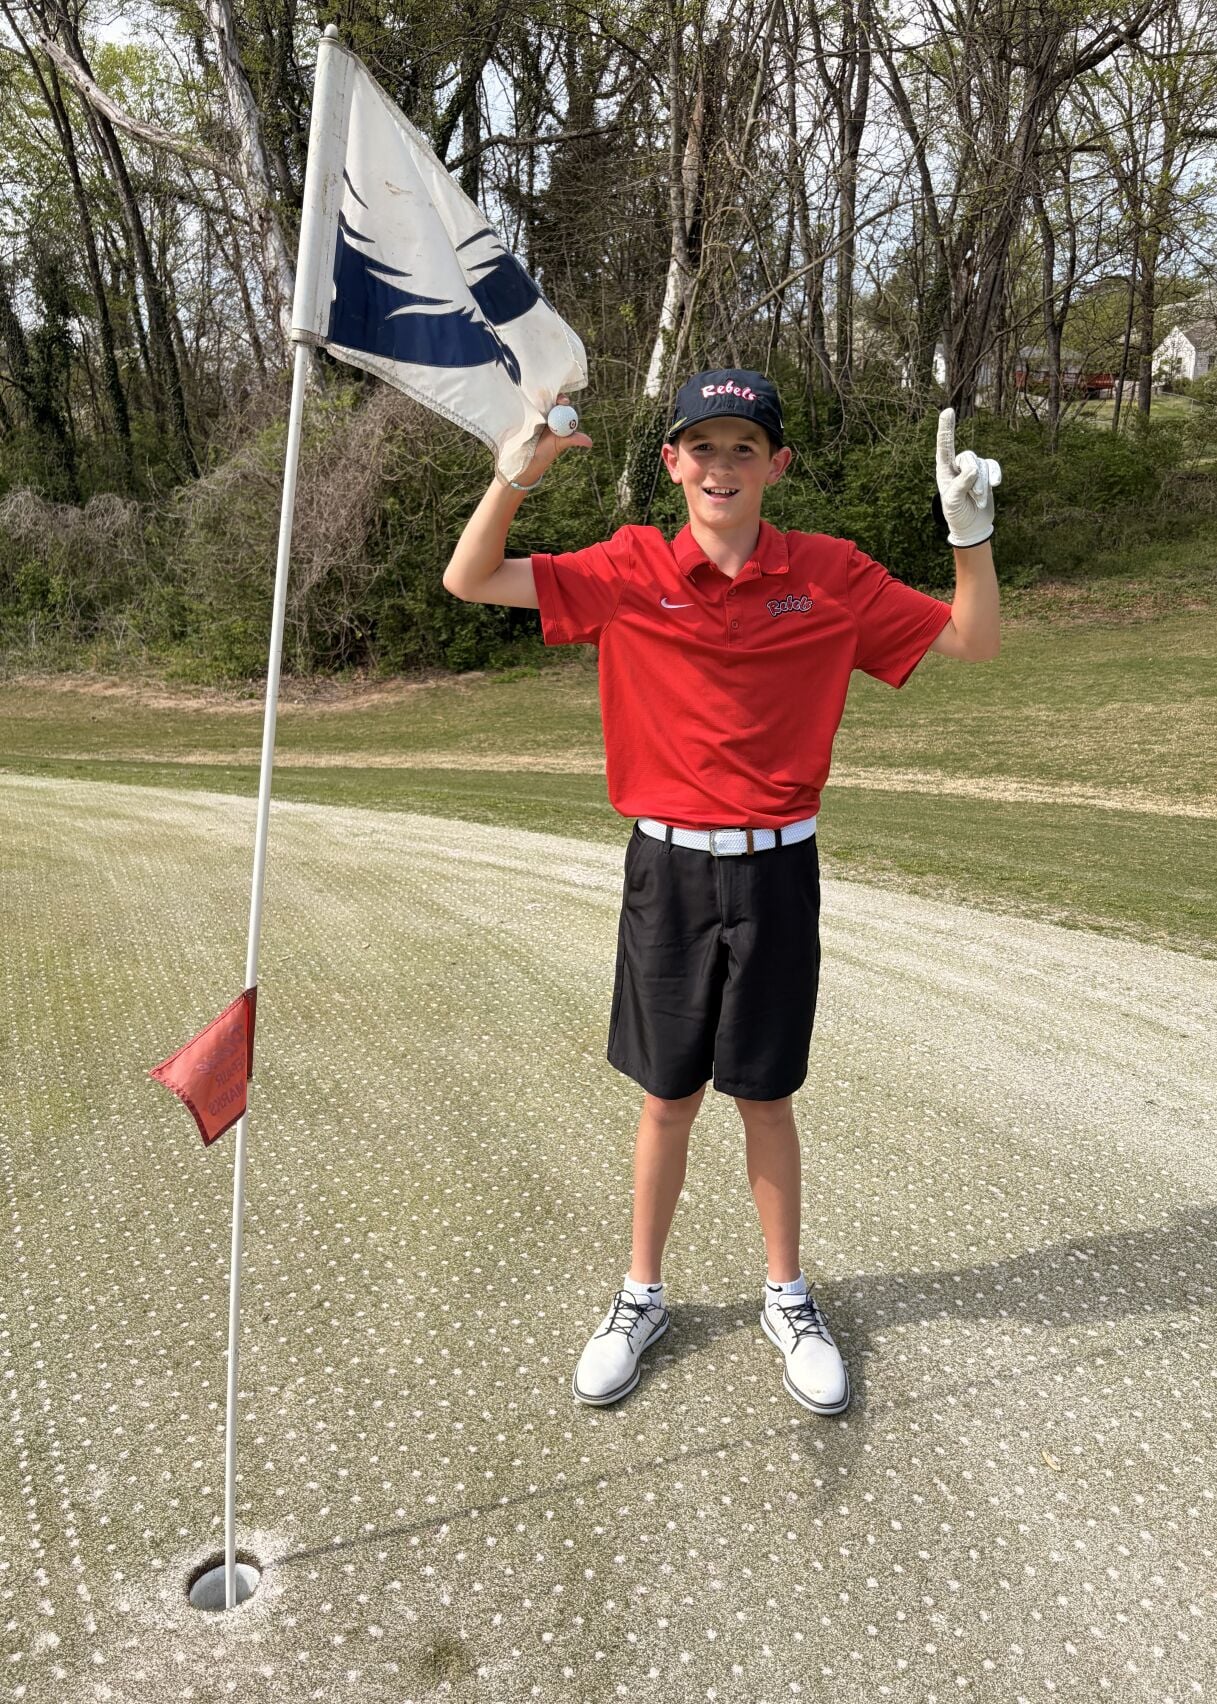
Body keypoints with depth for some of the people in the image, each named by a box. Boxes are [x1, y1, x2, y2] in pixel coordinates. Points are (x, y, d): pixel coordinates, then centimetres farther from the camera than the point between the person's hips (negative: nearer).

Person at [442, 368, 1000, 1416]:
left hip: (776, 869, 0)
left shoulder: (829, 575, -2)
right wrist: (517, 472, -15)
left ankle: (787, 1296, 35)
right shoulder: (630, 572, -2)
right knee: (668, 1096, 12)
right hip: (669, 866, 0)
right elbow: (469, 581, -2)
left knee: (766, 1094, 12)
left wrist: (971, 528, -12)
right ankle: (642, 1297, 33)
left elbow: (972, 642, 3)